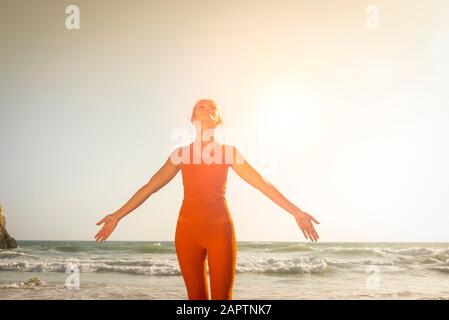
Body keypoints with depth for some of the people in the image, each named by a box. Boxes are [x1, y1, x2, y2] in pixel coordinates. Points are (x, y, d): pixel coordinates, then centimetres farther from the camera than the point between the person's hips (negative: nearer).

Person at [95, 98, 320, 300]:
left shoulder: (228, 151, 7)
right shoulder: (181, 153, 10)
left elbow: (263, 184, 5)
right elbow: (150, 187, 11)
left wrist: (296, 212, -1)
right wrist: (118, 215, 6)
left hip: (220, 228, -1)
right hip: (188, 228, 1)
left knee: (222, 298, -3)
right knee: (196, 298, 3)